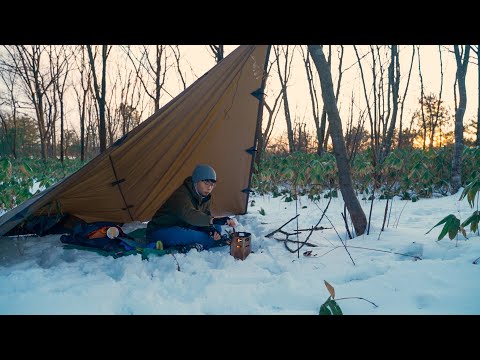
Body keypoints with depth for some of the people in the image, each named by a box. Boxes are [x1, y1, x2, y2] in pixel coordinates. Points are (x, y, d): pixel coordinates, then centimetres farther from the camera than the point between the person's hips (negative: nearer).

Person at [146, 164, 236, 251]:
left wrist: (211, 229, -24)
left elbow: (205, 216, 0)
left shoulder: (206, 197, 1)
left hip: (183, 229, 9)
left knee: (216, 228, -7)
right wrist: (213, 220, -58)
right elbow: (188, 214, -44)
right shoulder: (181, 194, -26)